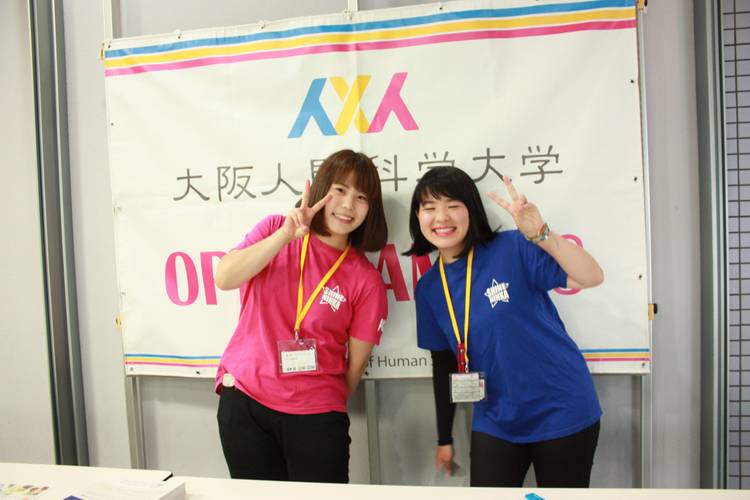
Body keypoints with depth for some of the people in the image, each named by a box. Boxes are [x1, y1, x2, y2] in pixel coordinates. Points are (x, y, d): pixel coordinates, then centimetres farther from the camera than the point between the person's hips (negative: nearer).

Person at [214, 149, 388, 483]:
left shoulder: (366, 281, -6)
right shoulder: (275, 230, 0)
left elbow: (355, 364, -1)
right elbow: (224, 279, -14)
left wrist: (329, 407, 4)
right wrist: (286, 234, -22)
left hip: (314, 415, -1)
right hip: (242, 400, 2)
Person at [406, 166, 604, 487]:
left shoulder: (513, 248, -14)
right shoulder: (429, 288, 0)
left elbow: (591, 278, -21)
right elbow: (443, 363, 8)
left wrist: (540, 234, -36)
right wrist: (444, 439, 14)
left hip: (562, 412, -3)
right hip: (495, 425, 3)